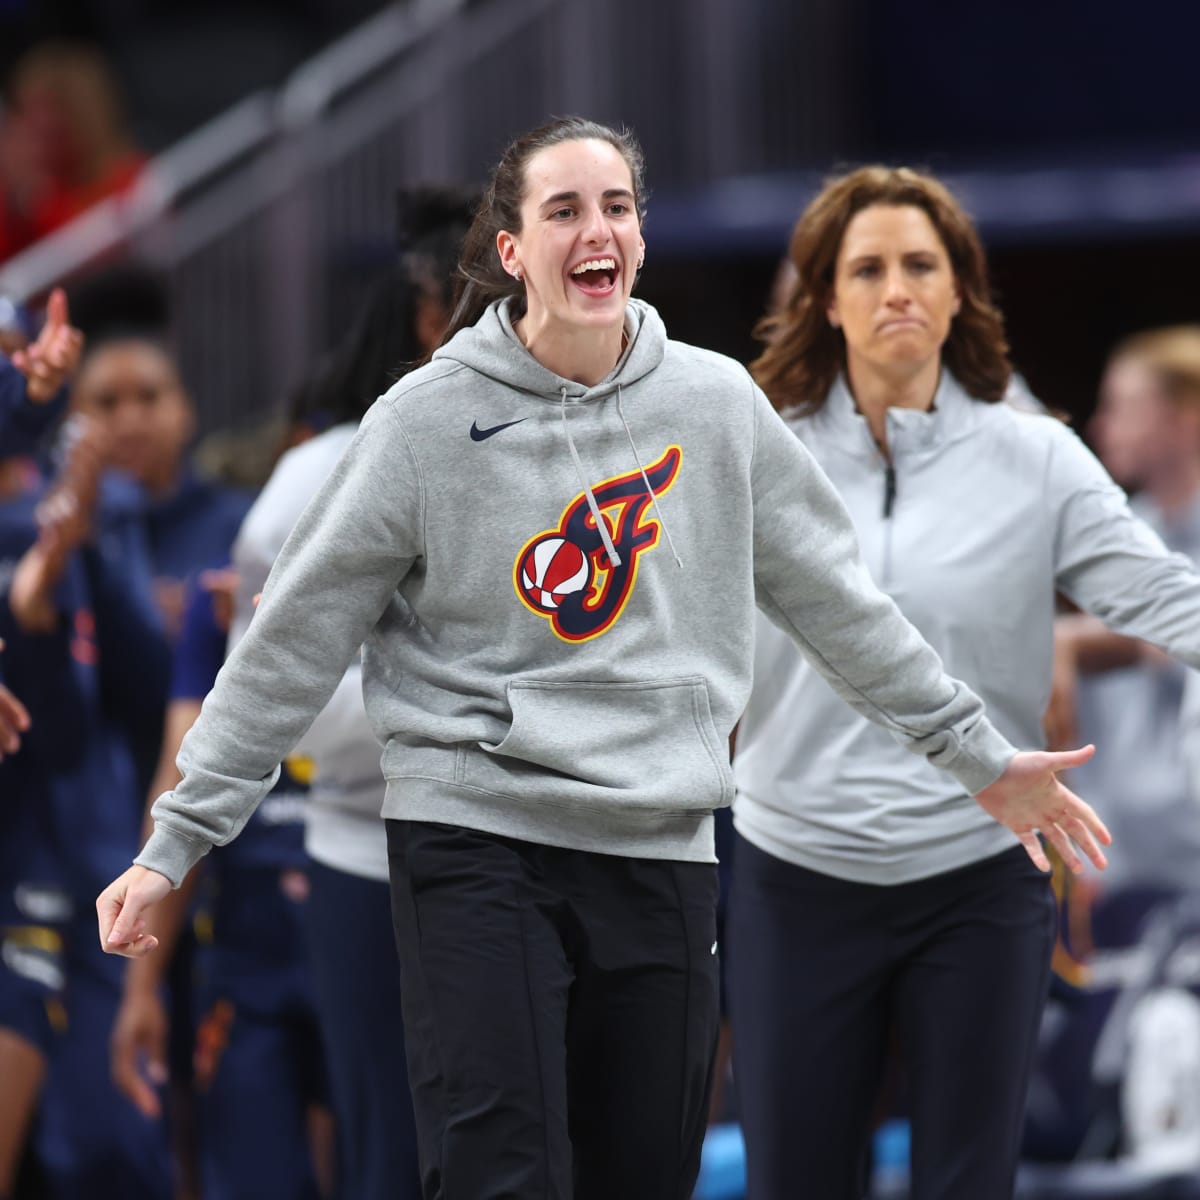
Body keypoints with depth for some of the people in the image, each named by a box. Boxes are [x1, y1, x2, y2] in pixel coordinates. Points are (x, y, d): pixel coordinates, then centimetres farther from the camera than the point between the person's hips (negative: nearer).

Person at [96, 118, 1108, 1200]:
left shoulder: (718, 403, 6)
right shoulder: (427, 419, -3)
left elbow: (837, 600, 16)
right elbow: (294, 642, 0)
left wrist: (978, 753, 18)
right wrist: (177, 842, -2)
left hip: (662, 851, 3)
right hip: (475, 836, -3)